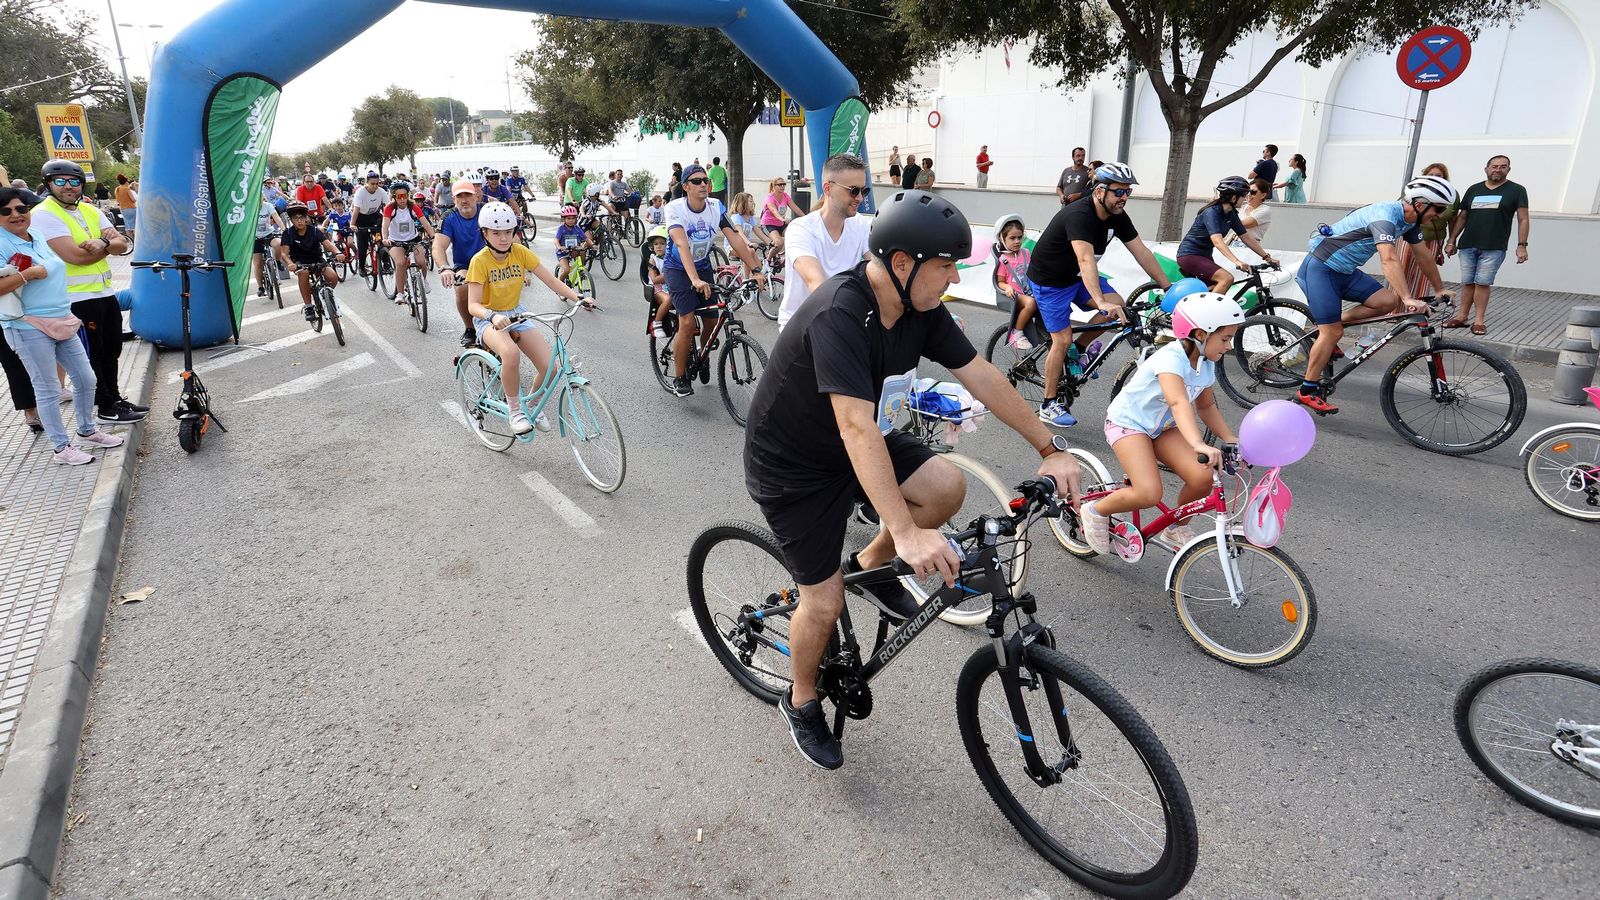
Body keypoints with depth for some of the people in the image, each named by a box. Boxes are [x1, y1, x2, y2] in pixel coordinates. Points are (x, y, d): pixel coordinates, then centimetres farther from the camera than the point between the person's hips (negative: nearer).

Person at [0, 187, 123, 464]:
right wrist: (30, 273, -23)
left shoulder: (39, 237, 12)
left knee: (86, 380, 12)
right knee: (48, 390, -2)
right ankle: (62, 448, 6)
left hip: (63, 323, 8)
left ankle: (87, 432, 29)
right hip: (30, 328, -7)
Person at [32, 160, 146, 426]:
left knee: (111, 351, 18)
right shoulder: (44, 214, -13)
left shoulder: (90, 210, 10)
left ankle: (114, 398, 32)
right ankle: (106, 408, 13)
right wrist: (107, 242, -8)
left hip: (106, 293, 7)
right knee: (92, 356, 3)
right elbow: (76, 256, -23)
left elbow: (124, 246, 1)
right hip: (77, 300, -7)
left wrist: (103, 243, -21)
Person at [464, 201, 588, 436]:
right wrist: (493, 316, -44)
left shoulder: (521, 252, -7)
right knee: (511, 354, -38)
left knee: (549, 367, -16)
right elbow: (473, 305, -23)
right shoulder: (480, 260, -17)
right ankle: (514, 410, -17)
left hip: (516, 314, 4)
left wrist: (578, 298, -24)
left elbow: (551, 281, -8)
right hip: (489, 318, -4)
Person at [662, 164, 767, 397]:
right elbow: (682, 245, -37)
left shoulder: (715, 207, -10)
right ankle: (680, 379, -1)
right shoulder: (675, 208, -23)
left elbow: (734, 238, -15)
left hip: (703, 266, 5)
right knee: (688, 323, -17)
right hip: (678, 269, -5)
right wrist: (695, 280, -50)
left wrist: (756, 270, -24)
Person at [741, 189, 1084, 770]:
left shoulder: (920, 307, -9)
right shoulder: (839, 314, -33)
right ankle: (801, 702, 26)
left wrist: (1050, 448, -3)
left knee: (947, 487, -15)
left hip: (849, 446, 7)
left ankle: (870, 565, 12)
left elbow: (981, 376, -2)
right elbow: (856, 427, -42)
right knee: (825, 601, -3)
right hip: (790, 465, -6)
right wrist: (907, 533, -47)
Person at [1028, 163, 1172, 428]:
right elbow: (1086, 260, -44)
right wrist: (1101, 302, -54)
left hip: (1076, 276, 7)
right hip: (1049, 280, -7)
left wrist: (1169, 287, -8)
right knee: (1062, 340, -9)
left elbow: (1141, 252, -4)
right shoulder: (1079, 214, -31)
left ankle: (1076, 351, 8)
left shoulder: (1117, 215, -7)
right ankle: (1049, 405, 4)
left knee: (1117, 306, -13)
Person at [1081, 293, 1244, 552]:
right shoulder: (1171, 358, -28)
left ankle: (1176, 528, 12)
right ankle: (1096, 511, 2)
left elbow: (1206, 406, 14)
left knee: (1202, 478, -15)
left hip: (1162, 427, 8)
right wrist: (1199, 445, -58)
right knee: (1149, 494, -26)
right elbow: (1179, 403, -44)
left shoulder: (1206, 365, -1)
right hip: (1128, 422, -8)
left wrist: (1230, 439, 0)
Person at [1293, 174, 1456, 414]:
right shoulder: (1385, 216, -24)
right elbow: (1389, 260, -37)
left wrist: (1440, 290, 23)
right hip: (1320, 269, -9)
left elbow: (1424, 256, 17)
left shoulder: (1409, 221, 4)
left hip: (1345, 270, 9)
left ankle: (1327, 328, 7)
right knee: (1333, 333, -12)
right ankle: (1307, 391, -2)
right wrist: (1409, 299, -44)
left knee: (1388, 301, -7)